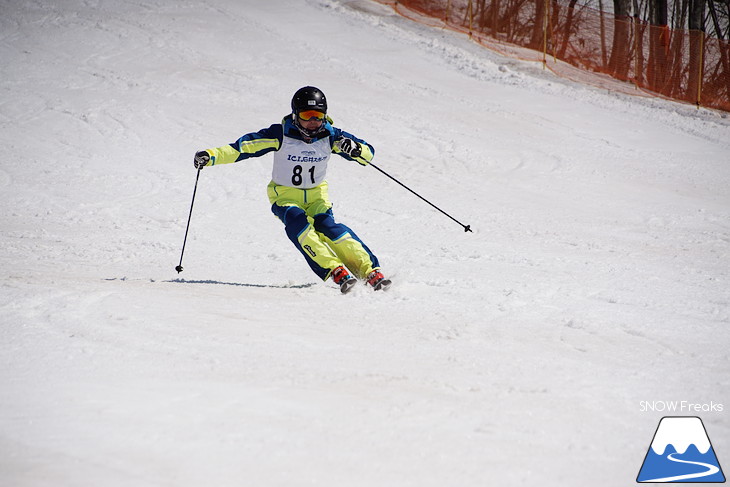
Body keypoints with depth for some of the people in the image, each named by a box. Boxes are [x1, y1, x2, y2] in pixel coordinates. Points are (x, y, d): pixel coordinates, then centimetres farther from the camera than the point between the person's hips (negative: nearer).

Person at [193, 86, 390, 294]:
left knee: (326, 225, -26)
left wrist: (355, 149, -31)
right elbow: (244, 146, -18)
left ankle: (370, 270, -29)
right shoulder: (281, 135, -16)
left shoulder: (330, 136, -10)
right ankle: (336, 271, -36)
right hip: (285, 194, -1)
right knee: (297, 223, -31)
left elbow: (368, 152, -7)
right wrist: (211, 155, -31)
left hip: (316, 193, 1)